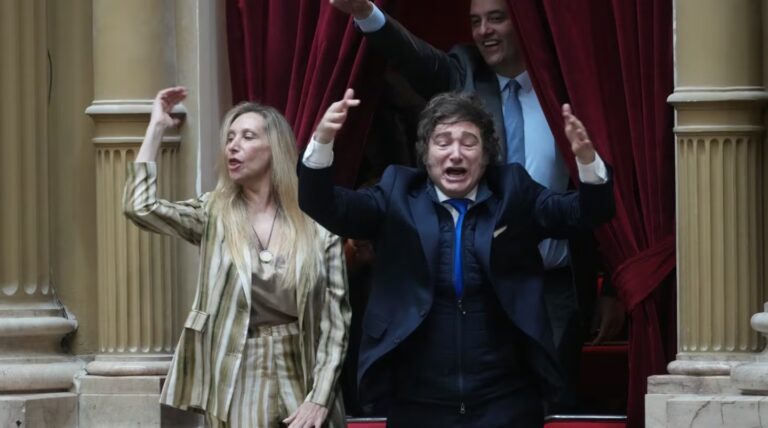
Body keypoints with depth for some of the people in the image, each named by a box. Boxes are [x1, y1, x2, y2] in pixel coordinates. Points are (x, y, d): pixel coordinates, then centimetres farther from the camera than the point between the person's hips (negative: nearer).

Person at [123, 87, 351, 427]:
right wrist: (157, 127, -4)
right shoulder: (214, 215, 5)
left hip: (300, 384, -1)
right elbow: (140, 207, -10)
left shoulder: (317, 226, 1)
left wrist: (319, 398, -9)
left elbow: (335, 319, 0)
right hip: (236, 387, 1)